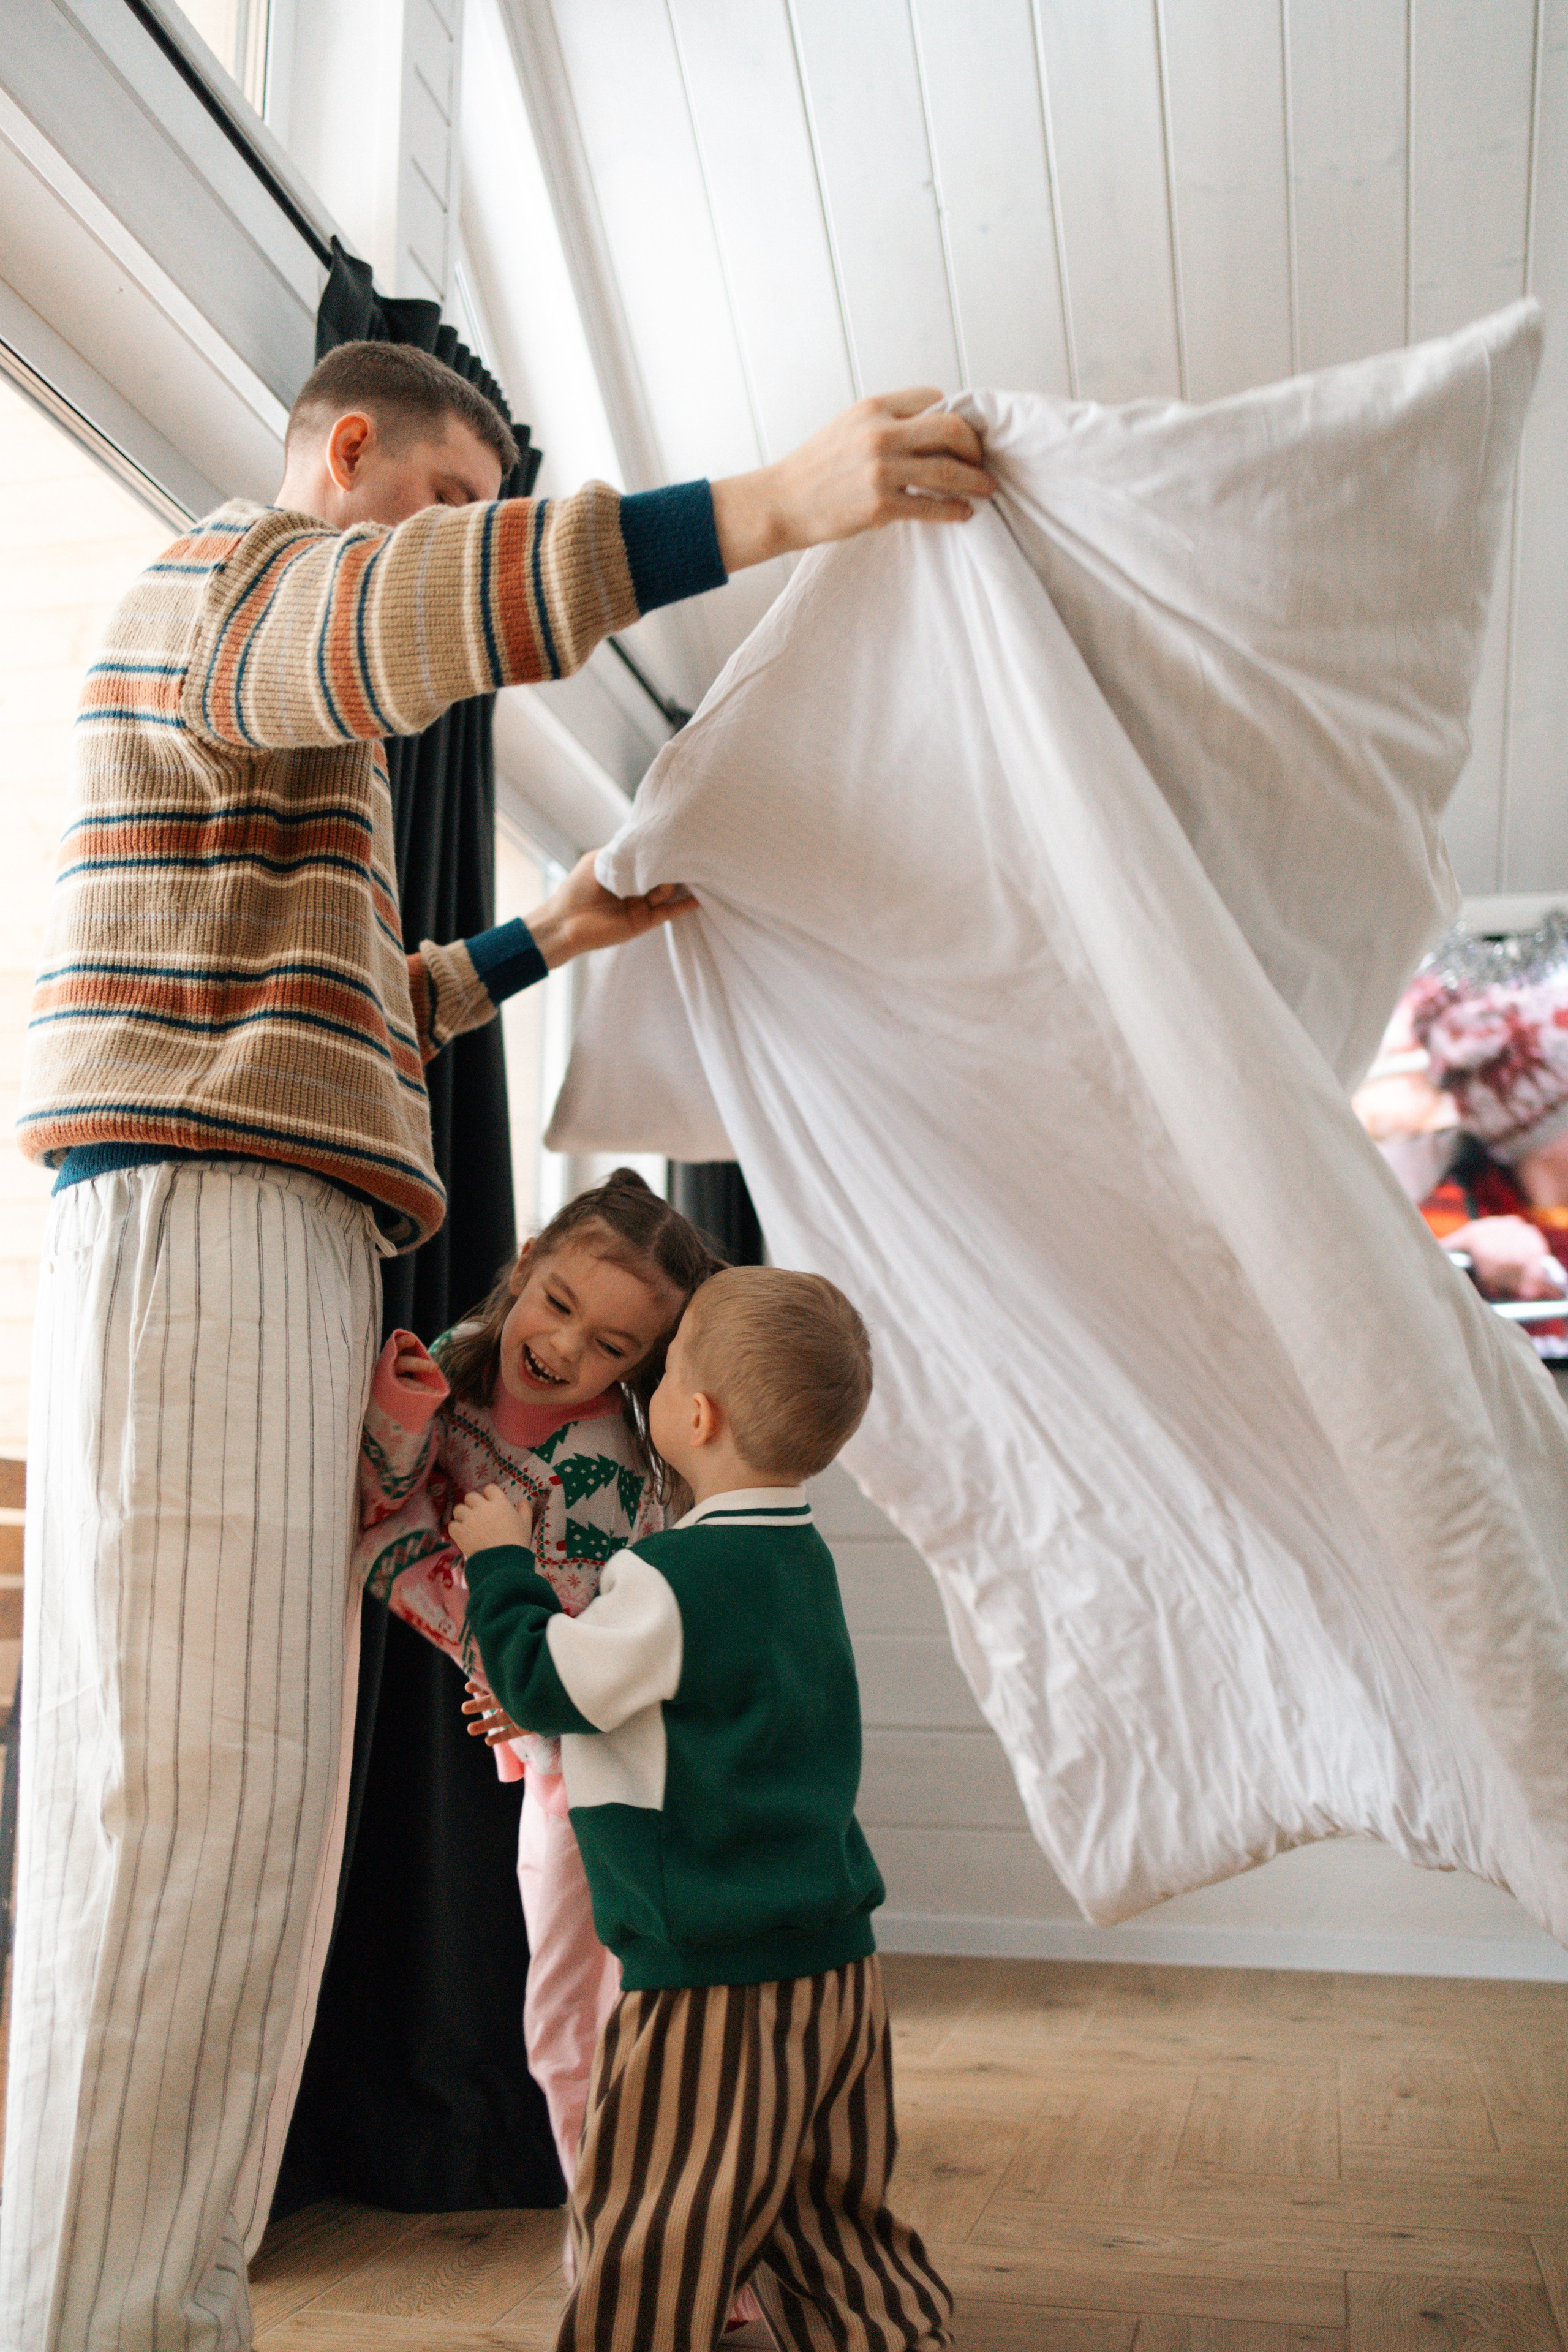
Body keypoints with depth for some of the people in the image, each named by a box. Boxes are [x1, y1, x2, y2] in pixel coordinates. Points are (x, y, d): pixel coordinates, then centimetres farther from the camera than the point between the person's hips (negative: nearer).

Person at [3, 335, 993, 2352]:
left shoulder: (287, 702, 36)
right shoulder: (232, 568, 6)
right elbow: (390, 613, -22)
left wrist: (548, 938, 34)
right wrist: (770, 506, -27)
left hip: (276, 1242, 10)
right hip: (201, 1207, -10)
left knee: (251, 1799, 7)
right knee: (186, 1783, -15)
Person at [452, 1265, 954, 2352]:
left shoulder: (671, 1576, -21)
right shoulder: (804, 1556, 7)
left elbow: (549, 1684, -12)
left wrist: (502, 1562, 1)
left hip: (718, 1985, -9)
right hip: (839, 1965, 9)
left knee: (648, 2264, 5)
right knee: (837, 2239, 21)